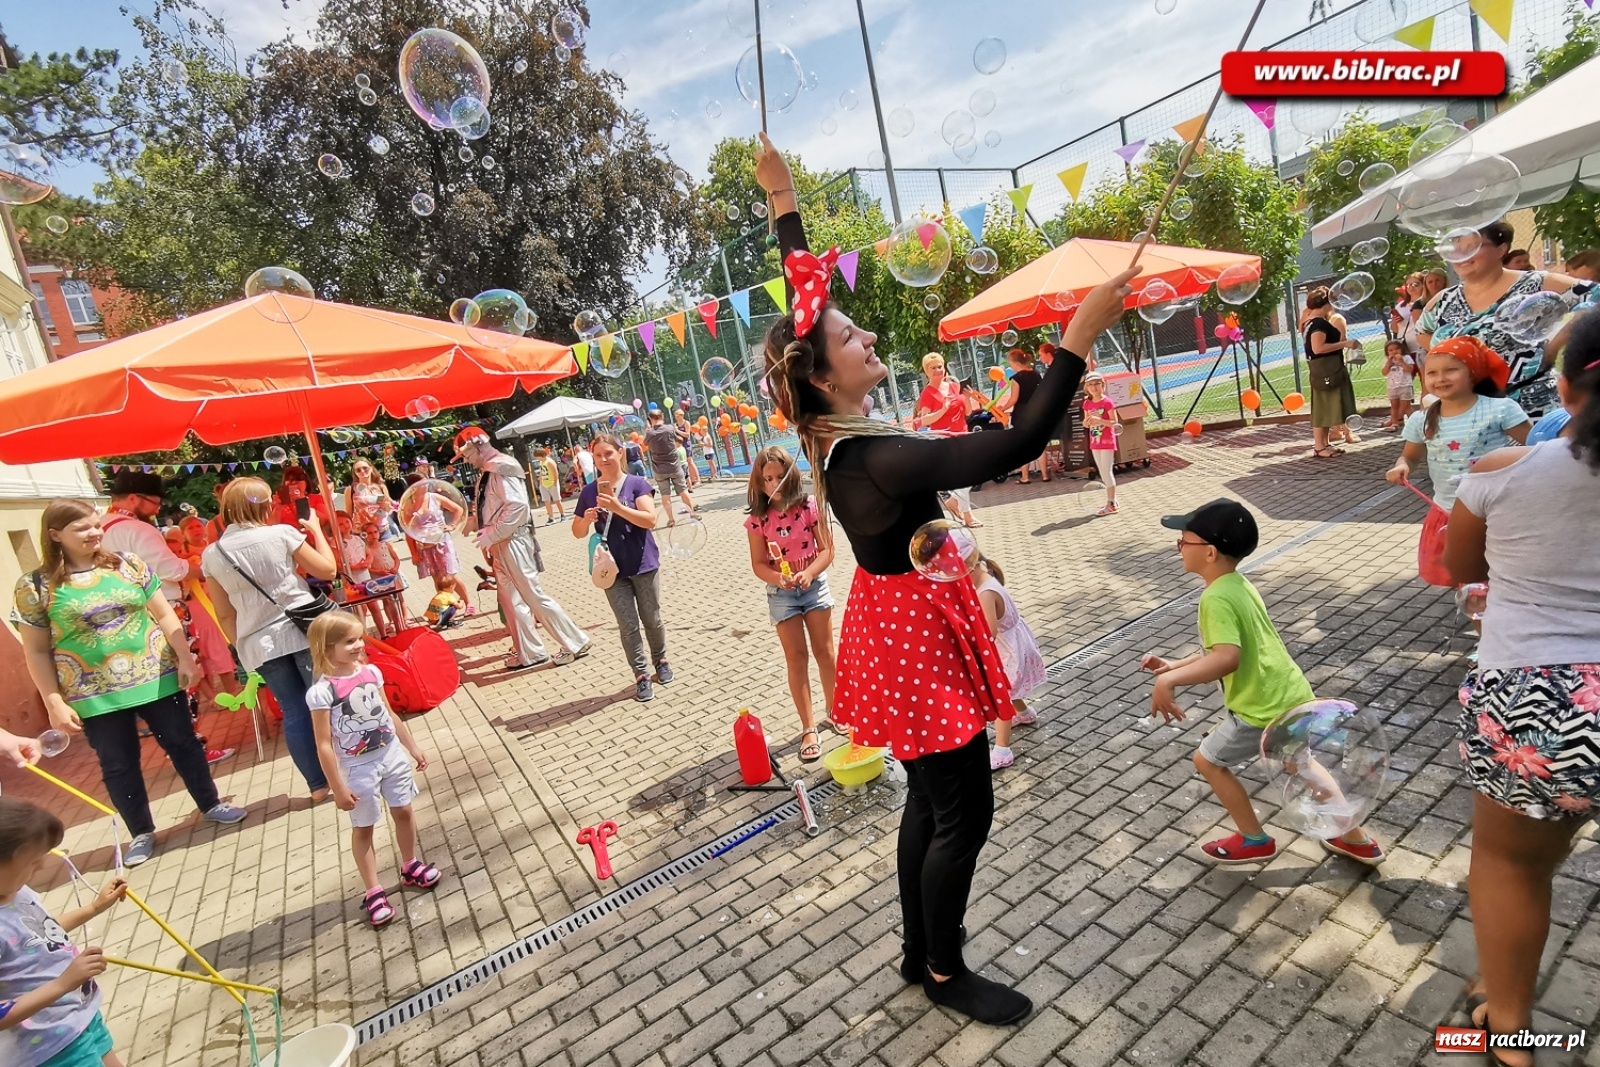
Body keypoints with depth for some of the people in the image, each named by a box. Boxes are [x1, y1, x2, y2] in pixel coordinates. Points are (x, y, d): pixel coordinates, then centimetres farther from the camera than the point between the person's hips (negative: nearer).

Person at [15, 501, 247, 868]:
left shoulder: (129, 565, 0)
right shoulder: (36, 586, -4)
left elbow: (165, 615, 3)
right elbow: (37, 653, -1)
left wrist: (185, 659, -3)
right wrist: (54, 704, -5)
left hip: (157, 679, 1)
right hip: (96, 696, -1)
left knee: (183, 744, 12)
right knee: (118, 766, 10)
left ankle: (211, 804, 29)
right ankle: (141, 832, 27)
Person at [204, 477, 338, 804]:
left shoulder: (211, 555, 4)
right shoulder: (281, 533, -8)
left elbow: (225, 615, 7)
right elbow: (328, 570, -2)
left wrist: (241, 646, 17)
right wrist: (316, 530, 9)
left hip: (259, 644, 3)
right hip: (302, 631, -3)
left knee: (294, 712, 9)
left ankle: (318, 785, 15)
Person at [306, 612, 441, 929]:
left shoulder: (371, 672, -3)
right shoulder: (322, 691, -20)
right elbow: (324, 744, -15)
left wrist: (413, 748, 13)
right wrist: (338, 788, -13)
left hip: (392, 755, 5)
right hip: (357, 768, -5)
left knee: (403, 811, 16)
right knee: (363, 828, 11)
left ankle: (410, 866, 37)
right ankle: (374, 892, 24)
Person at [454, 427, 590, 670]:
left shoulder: (501, 467, -15)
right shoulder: (487, 472, 14)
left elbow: (517, 505, -25)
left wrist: (491, 535, -22)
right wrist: (470, 522, 10)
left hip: (512, 541, -10)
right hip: (501, 543, 10)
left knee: (534, 596, -5)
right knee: (511, 600, 13)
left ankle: (575, 643, 4)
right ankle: (529, 653, 22)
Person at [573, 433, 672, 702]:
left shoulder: (637, 484, -6)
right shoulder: (589, 491, 3)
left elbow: (650, 520, -17)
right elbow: (578, 532, 9)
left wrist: (617, 507, -27)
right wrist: (587, 519, -14)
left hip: (644, 566, -1)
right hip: (612, 570, 2)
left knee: (652, 619, 12)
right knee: (628, 625, 4)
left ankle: (660, 660, 34)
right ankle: (641, 675, 12)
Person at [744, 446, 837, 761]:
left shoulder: (809, 506, -8)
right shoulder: (758, 519, -8)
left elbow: (826, 549, -9)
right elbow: (759, 564, -7)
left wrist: (808, 573, -25)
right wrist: (779, 578, -26)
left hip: (814, 585, 1)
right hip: (781, 593, 0)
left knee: (825, 651, 11)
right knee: (796, 659, 4)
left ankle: (833, 711, 34)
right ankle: (808, 729, 13)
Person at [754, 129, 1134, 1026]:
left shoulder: (827, 434, -3)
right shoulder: (878, 458, -28)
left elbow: (803, 301, 7)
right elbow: (1016, 446, -33)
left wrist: (784, 197, 14)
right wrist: (1080, 336, -32)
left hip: (890, 621, 9)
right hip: (916, 631, -9)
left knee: (929, 799, 22)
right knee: (964, 813, 8)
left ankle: (919, 953, 41)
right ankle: (945, 972, 31)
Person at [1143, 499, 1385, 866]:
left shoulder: (1216, 598, -24)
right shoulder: (1239, 585, 6)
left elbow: (1227, 658, -38)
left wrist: (1169, 681, -42)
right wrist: (1174, 666, 11)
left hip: (1265, 709, -9)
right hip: (1294, 696, 9)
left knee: (1208, 760, 12)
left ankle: (1255, 841, 28)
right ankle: (1358, 840, 47)